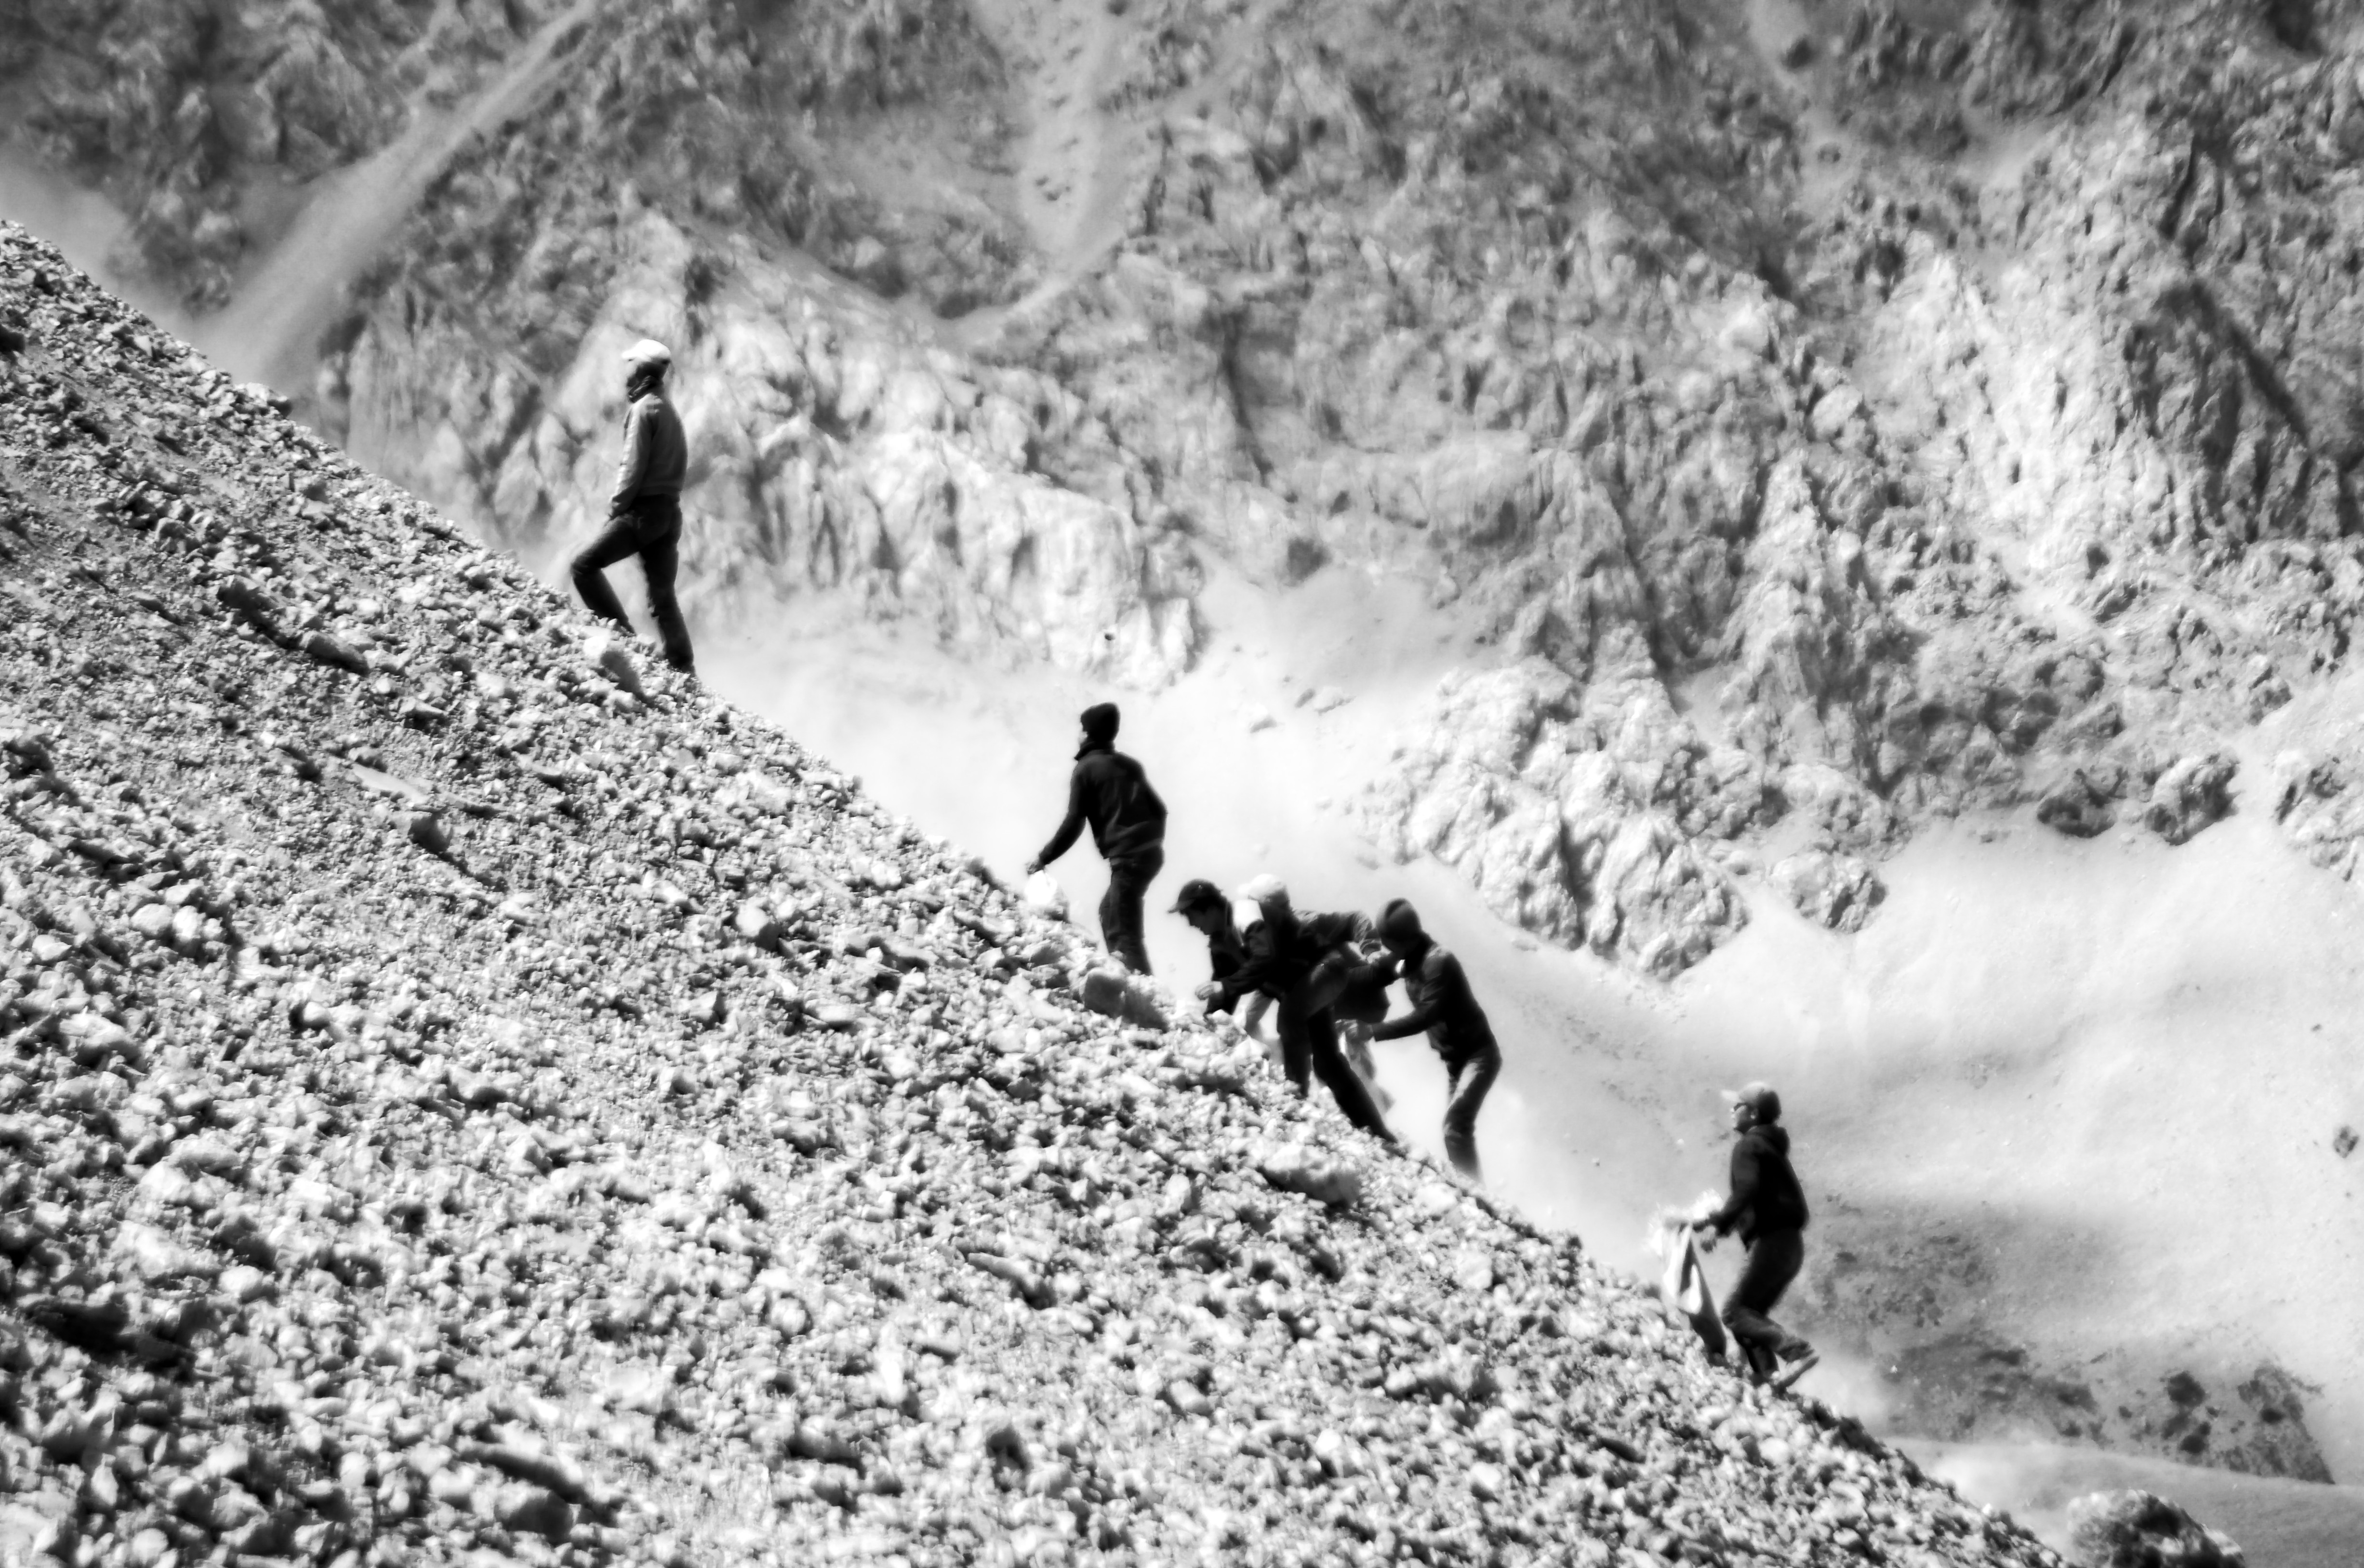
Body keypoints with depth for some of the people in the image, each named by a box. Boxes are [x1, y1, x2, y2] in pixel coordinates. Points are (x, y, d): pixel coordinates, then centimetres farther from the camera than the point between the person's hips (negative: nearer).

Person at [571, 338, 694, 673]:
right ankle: (682, 671, 5)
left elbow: (634, 466, -16)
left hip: (644, 510, -9)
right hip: (670, 512, 9)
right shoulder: (669, 410, 18)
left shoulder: (643, 409, -10)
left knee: (585, 563, -3)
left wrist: (617, 507, -6)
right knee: (663, 596, 8)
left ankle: (623, 636, -6)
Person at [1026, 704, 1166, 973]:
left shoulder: (1086, 769, -2)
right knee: (1110, 911, 24)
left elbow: (1073, 824, -6)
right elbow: (1159, 808, 18)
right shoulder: (1128, 764, 18)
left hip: (1127, 857, -8)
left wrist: (1043, 858, 2)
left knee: (1124, 933, -10)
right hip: (1151, 852, 8)